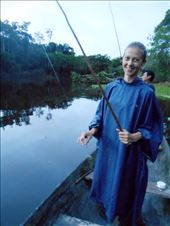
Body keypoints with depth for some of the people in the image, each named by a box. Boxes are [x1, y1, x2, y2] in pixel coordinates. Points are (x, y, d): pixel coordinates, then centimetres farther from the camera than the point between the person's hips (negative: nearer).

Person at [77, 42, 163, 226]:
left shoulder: (146, 92, -14)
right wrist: (92, 130, -13)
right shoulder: (111, 87, -2)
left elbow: (151, 127, -8)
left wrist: (134, 137, -25)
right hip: (107, 147, 4)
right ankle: (107, 205, 55)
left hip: (130, 151, -4)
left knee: (125, 186, 15)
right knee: (107, 179, 23)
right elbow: (101, 115, 5)